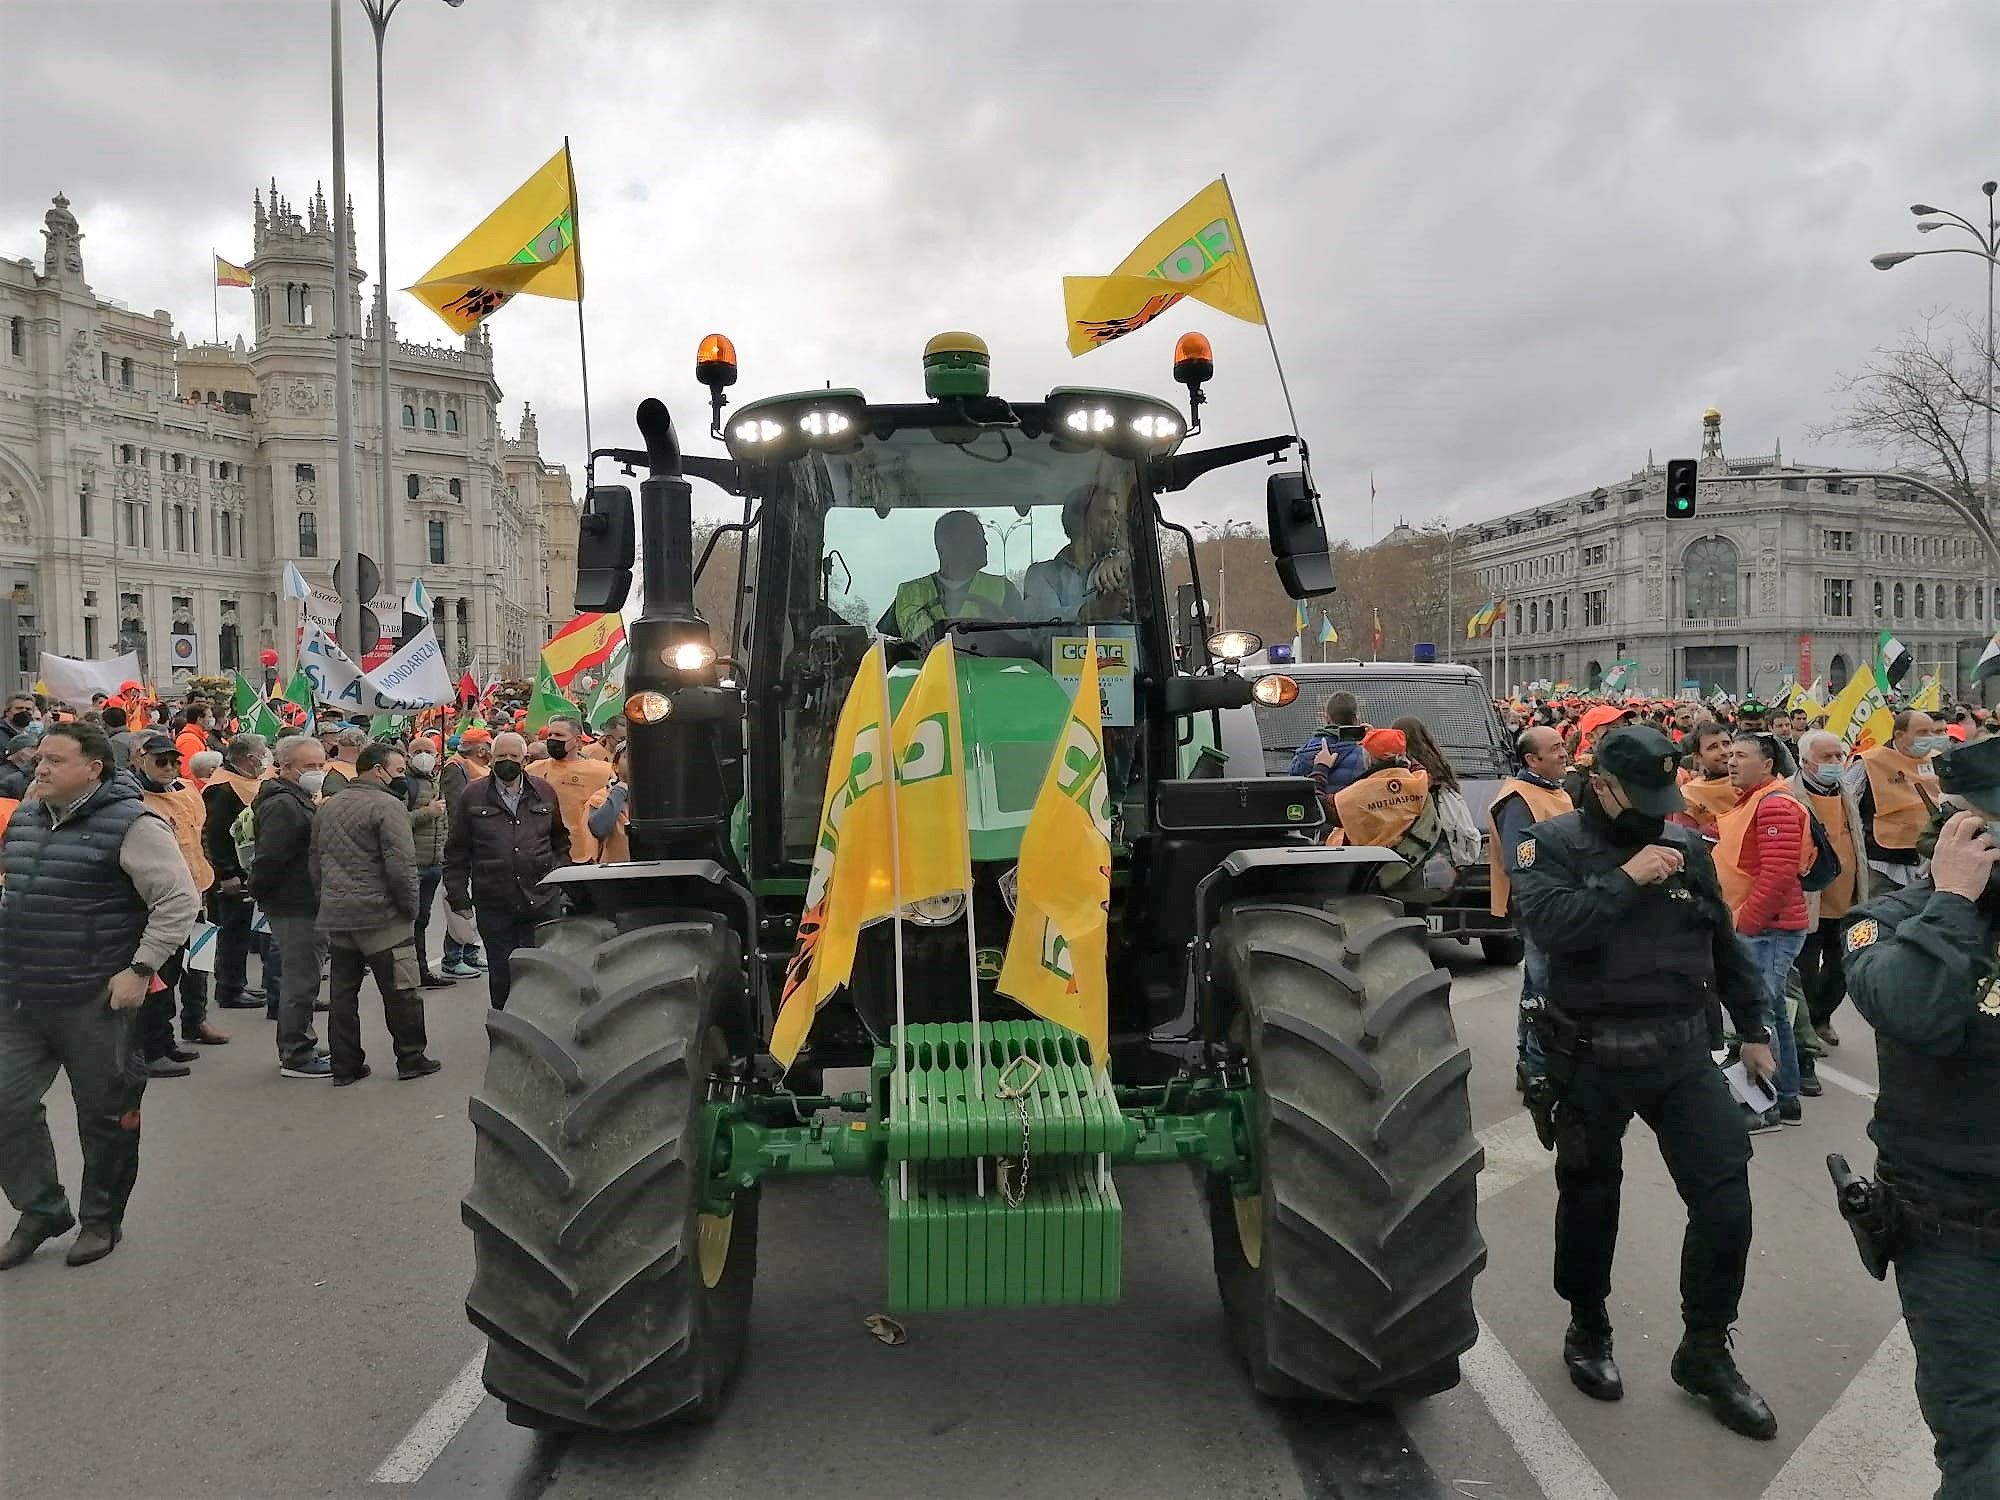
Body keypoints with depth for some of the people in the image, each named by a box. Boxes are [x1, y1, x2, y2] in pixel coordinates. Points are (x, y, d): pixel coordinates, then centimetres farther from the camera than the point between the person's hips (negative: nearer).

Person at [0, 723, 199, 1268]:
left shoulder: (130, 824, -14)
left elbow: (179, 902, -15)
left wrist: (140, 969, -19)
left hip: (93, 1002, -7)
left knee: (105, 1115, 7)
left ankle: (102, 1220, 24)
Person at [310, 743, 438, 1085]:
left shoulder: (327, 807, 14)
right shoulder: (387, 805, -12)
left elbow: (316, 863, 20)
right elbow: (401, 864, -18)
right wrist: (410, 907, -7)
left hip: (336, 916, 7)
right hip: (381, 915, -7)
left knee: (342, 993, 11)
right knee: (400, 992, 4)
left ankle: (344, 1065, 16)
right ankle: (411, 1059, 12)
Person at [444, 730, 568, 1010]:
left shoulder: (544, 792, 7)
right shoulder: (474, 795, 3)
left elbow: (560, 839, 19)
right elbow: (456, 851, 5)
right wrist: (458, 898, 1)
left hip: (542, 901, 1)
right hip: (494, 905, 0)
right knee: (501, 977, 7)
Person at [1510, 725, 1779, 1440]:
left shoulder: (1686, 845, 5)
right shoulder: (1551, 844, -7)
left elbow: (1725, 945, 15)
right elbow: (1549, 924, -26)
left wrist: (1753, 1030, 17)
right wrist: (1627, 879, -23)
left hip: (1683, 1053, 3)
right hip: (1592, 1059, -3)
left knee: (1726, 1203, 0)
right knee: (1589, 1202, 12)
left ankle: (1704, 1352, 20)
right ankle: (1588, 1329, 35)